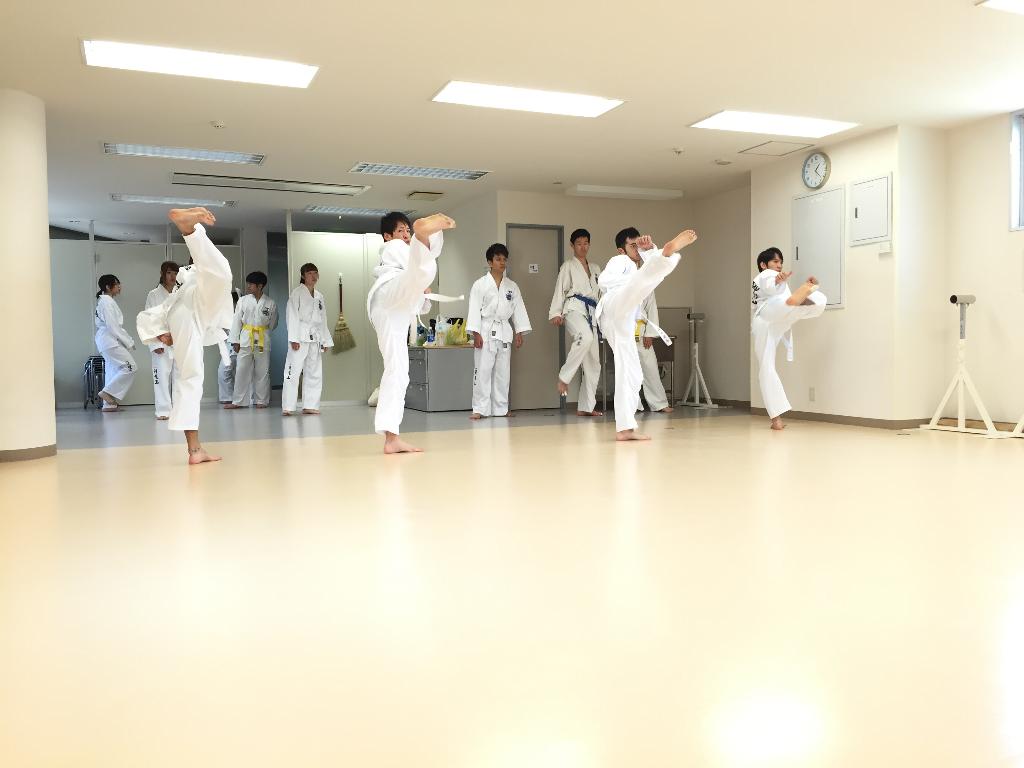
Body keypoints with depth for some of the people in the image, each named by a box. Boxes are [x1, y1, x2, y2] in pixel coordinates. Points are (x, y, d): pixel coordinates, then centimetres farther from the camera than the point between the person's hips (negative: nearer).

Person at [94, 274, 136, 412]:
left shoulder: (104, 301, 18)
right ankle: (108, 392, -7)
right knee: (130, 367, -12)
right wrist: (128, 342, -13)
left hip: (107, 340, 11)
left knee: (114, 370, 12)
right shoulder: (107, 302, -13)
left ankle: (109, 404, 14)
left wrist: (128, 340, 14)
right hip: (110, 340, -11)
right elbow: (112, 326, -18)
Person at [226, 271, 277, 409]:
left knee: (262, 371, 4)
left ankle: (262, 401, 14)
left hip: (263, 340, -1)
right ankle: (238, 401, 8)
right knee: (241, 370, 1)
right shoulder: (243, 300, 3)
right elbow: (236, 321, 3)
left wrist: (261, 332, 5)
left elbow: (273, 324, 10)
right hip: (245, 339, 1)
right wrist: (235, 340, -1)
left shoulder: (270, 303, 0)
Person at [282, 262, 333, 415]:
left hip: (315, 338, 7)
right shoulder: (297, 293, -2)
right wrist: (294, 338, -17)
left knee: (315, 373, 7)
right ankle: (287, 407, -9)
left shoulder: (319, 296, 17)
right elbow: (292, 315, -9)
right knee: (293, 371, -10)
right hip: (301, 336, -7)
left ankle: (310, 405, 14)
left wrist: (325, 340, 15)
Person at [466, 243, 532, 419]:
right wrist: (476, 334, -13)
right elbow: (475, 309, -6)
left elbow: (518, 309, 10)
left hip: (505, 332, 4)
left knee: (502, 371, 8)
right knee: (482, 370, -7)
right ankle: (480, 409, -2)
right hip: (486, 331, -4)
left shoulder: (512, 286, 10)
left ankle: (500, 408, 15)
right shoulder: (480, 284, -2)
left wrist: (519, 333, 2)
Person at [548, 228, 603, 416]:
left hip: (591, 313, 6)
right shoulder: (568, 266, 7)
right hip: (574, 308, -6)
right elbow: (560, 290, -2)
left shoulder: (595, 269, 24)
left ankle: (586, 407, 8)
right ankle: (563, 378, -29)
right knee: (585, 337, -40)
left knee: (593, 363, 3)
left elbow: (604, 291, 22)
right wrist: (555, 313, -15)